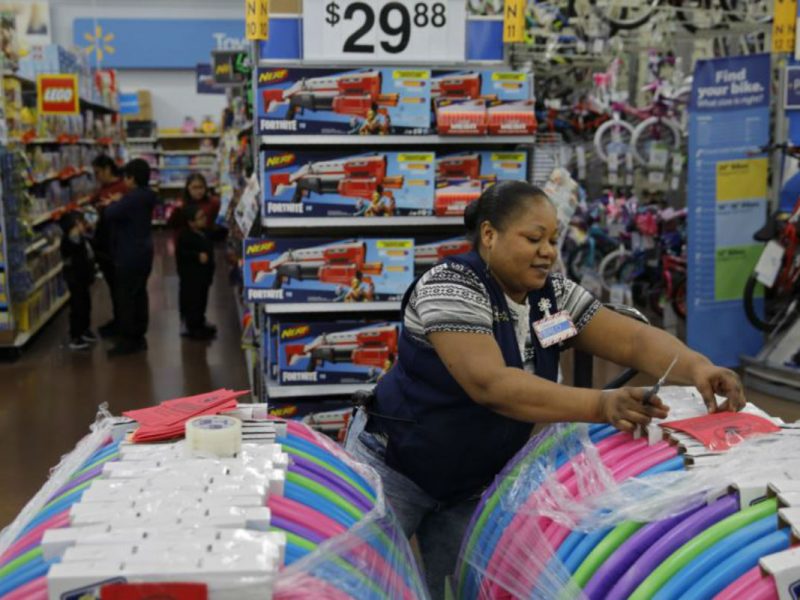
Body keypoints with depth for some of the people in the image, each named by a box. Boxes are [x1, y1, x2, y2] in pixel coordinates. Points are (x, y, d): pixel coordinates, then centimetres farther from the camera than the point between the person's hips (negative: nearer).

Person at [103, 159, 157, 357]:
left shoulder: (132, 198, -21)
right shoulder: (146, 196, 9)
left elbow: (111, 214, -27)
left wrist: (111, 203, -8)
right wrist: (116, 203, 5)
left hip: (129, 256, -10)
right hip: (143, 253, 10)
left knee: (125, 297, -3)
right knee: (139, 295, 14)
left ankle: (127, 340, 0)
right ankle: (139, 337, 21)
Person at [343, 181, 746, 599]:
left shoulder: (554, 294, -4)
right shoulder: (450, 287, -24)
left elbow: (633, 340, -9)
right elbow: (490, 384, -36)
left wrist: (696, 367, -29)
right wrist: (601, 405, -45)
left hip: (474, 483, 6)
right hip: (395, 468, -5)